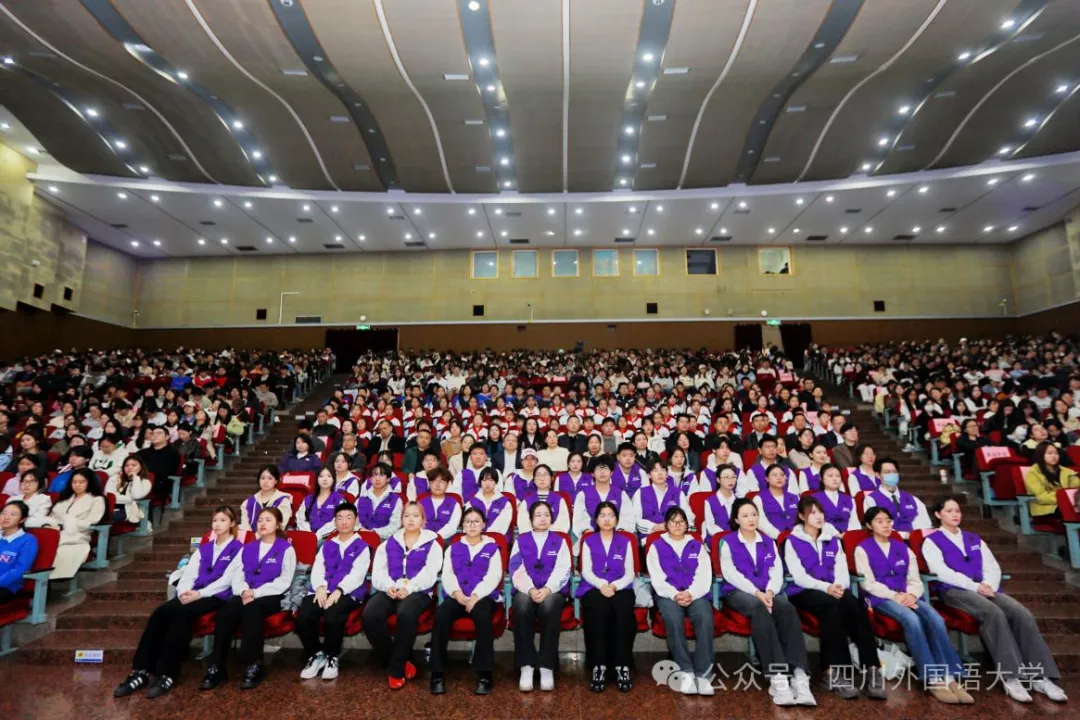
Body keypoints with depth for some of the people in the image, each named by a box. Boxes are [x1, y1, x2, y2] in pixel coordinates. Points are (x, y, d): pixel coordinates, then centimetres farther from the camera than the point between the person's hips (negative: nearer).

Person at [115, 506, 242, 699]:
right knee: (161, 612, -22)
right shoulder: (203, 548, 23)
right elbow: (189, 573, 11)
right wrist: (184, 591, -10)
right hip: (194, 595, 6)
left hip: (218, 597, -6)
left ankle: (167, 674, -28)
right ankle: (141, 671, -23)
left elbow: (227, 580, -9)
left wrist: (200, 593, -17)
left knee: (183, 613, -32)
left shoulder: (238, 549, 2)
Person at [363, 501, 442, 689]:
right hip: (389, 591, 3)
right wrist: (388, 586, -12)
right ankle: (403, 661, -10)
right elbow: (378, 571, 10)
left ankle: (397, 668, -17)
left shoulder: (432, 544, 12)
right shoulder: (389, 544, 22)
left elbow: (429, 574, -2)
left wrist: (409, 588, -20)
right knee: (369, 615, -29)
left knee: (406, 614, -38)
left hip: (418, 592, -3)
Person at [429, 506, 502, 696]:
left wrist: (476, 596, -16)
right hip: (456, 596, 2)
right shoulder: (453, 548, 21)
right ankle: (438, 674, -25)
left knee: (483, 616, -37)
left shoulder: (492, 548, 14)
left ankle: (485, 674, -27)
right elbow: (447, 574, 8)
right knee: (441, 614, -32)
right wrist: (457, 593, -13)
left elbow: (493, 576, 1)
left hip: (483, 596, -2)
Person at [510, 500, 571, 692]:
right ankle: (526, 666, -28)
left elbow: (562, 570, 0)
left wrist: (547, 589, -18)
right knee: (522, 607, -34)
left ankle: (547, 667, -28)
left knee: (549, 607, -35)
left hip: (553, 591, 0)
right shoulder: (521, 540, 14)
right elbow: (517, 570, 1)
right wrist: (530, 590, -17)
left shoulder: (560, 541, 14)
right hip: (526, 591, 0)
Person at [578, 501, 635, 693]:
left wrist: (614, 585, -14)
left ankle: (622, 666, -27)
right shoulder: (588, 541, 13)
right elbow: (586, 571, 2)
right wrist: (601, 584, -18)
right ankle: (598, 666, -30)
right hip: (594, 588, -1)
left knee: (624, 612, -33)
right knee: (598, 610, -35)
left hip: (620, 588, 1)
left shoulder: (625, 542, 15)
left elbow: (630, 573, 6)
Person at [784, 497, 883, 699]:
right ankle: (837, 673, -33)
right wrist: (825, 587, -23)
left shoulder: (833, 540, 19)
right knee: (831, 605, -36)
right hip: (804, 592, -4)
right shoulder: (793, 541, 3)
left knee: (855, 606, -30)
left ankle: (871, 670, -33)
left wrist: (839, 585, -15)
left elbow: (842, 569, 8)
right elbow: (798, 575, -7)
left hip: (834, 590, 4)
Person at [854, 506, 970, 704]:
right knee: (912, 619, -34)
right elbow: (868, 583, -5)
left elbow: (915, 580, 12)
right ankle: (932, 680, -29)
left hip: (907, 597, 5)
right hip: (880, 598, -5)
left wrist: (912, 594, -10)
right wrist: (894, 596, -18)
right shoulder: (862, 549, 2)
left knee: (936, 619, -26)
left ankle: (950, 678, -25)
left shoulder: (903, 548, 19)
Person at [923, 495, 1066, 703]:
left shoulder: (974, 539, 24)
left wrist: (988, 585, -7)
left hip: (985, 589, 6)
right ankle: (1010, 677, -31)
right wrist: (975, 586, -16)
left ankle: (1040, 676, -22)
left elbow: (993, 567, 14)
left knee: (1022, 614, -23)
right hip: (954, 591, -5)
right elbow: (942, 572, -7)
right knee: (994, 613, -33)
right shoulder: (931, 541, 5)